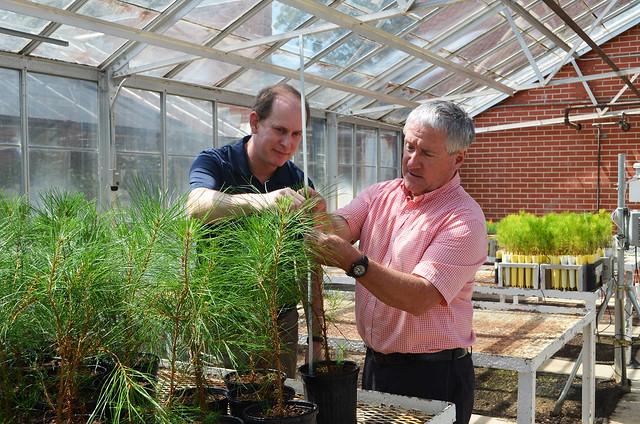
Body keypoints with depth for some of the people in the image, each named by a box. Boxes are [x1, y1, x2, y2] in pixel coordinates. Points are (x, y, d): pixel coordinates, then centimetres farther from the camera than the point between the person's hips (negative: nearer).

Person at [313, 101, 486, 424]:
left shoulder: (464, 219, -16)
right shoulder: (379, 195, 4)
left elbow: (420, 298, -25)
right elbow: (340, 227, -12)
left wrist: (354, 262, -34)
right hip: (375, 361, 6)